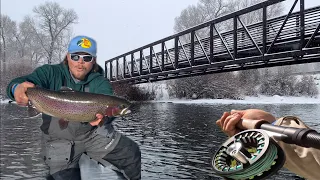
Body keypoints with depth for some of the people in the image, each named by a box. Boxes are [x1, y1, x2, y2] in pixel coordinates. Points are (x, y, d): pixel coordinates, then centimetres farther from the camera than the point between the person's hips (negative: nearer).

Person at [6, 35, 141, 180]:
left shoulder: (100, 82, -9)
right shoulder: (51, 73, -10)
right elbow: (29, 81, -28)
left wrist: (103, 115, -53)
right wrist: (18, 88, -53)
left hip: (94, 134, 2)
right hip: (59, 140, -1)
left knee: (131, 153, -2)